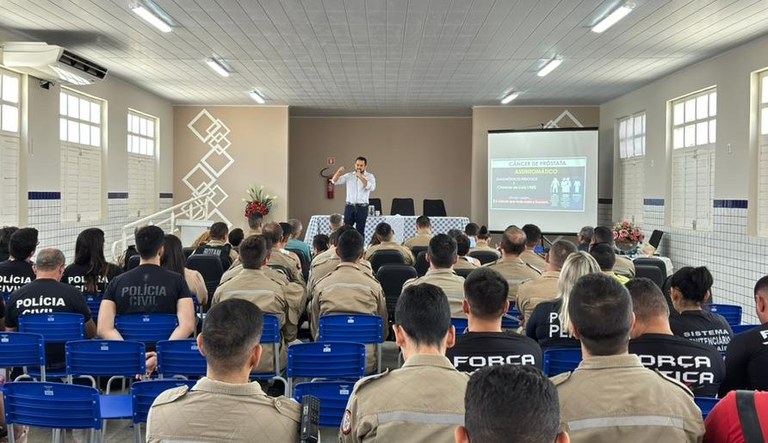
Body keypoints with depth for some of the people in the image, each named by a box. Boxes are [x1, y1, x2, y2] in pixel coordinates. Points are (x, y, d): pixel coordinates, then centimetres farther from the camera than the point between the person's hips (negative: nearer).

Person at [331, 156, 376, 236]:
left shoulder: (370, 176, 2)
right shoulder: (349, 176, 8)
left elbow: (372, 187, -17)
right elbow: (334, 181, 3)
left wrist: (361, 177, -23)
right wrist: (339, 171, -16)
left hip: (362, 207, -2)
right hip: (349, 207, 2)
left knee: (360, 231, 3)